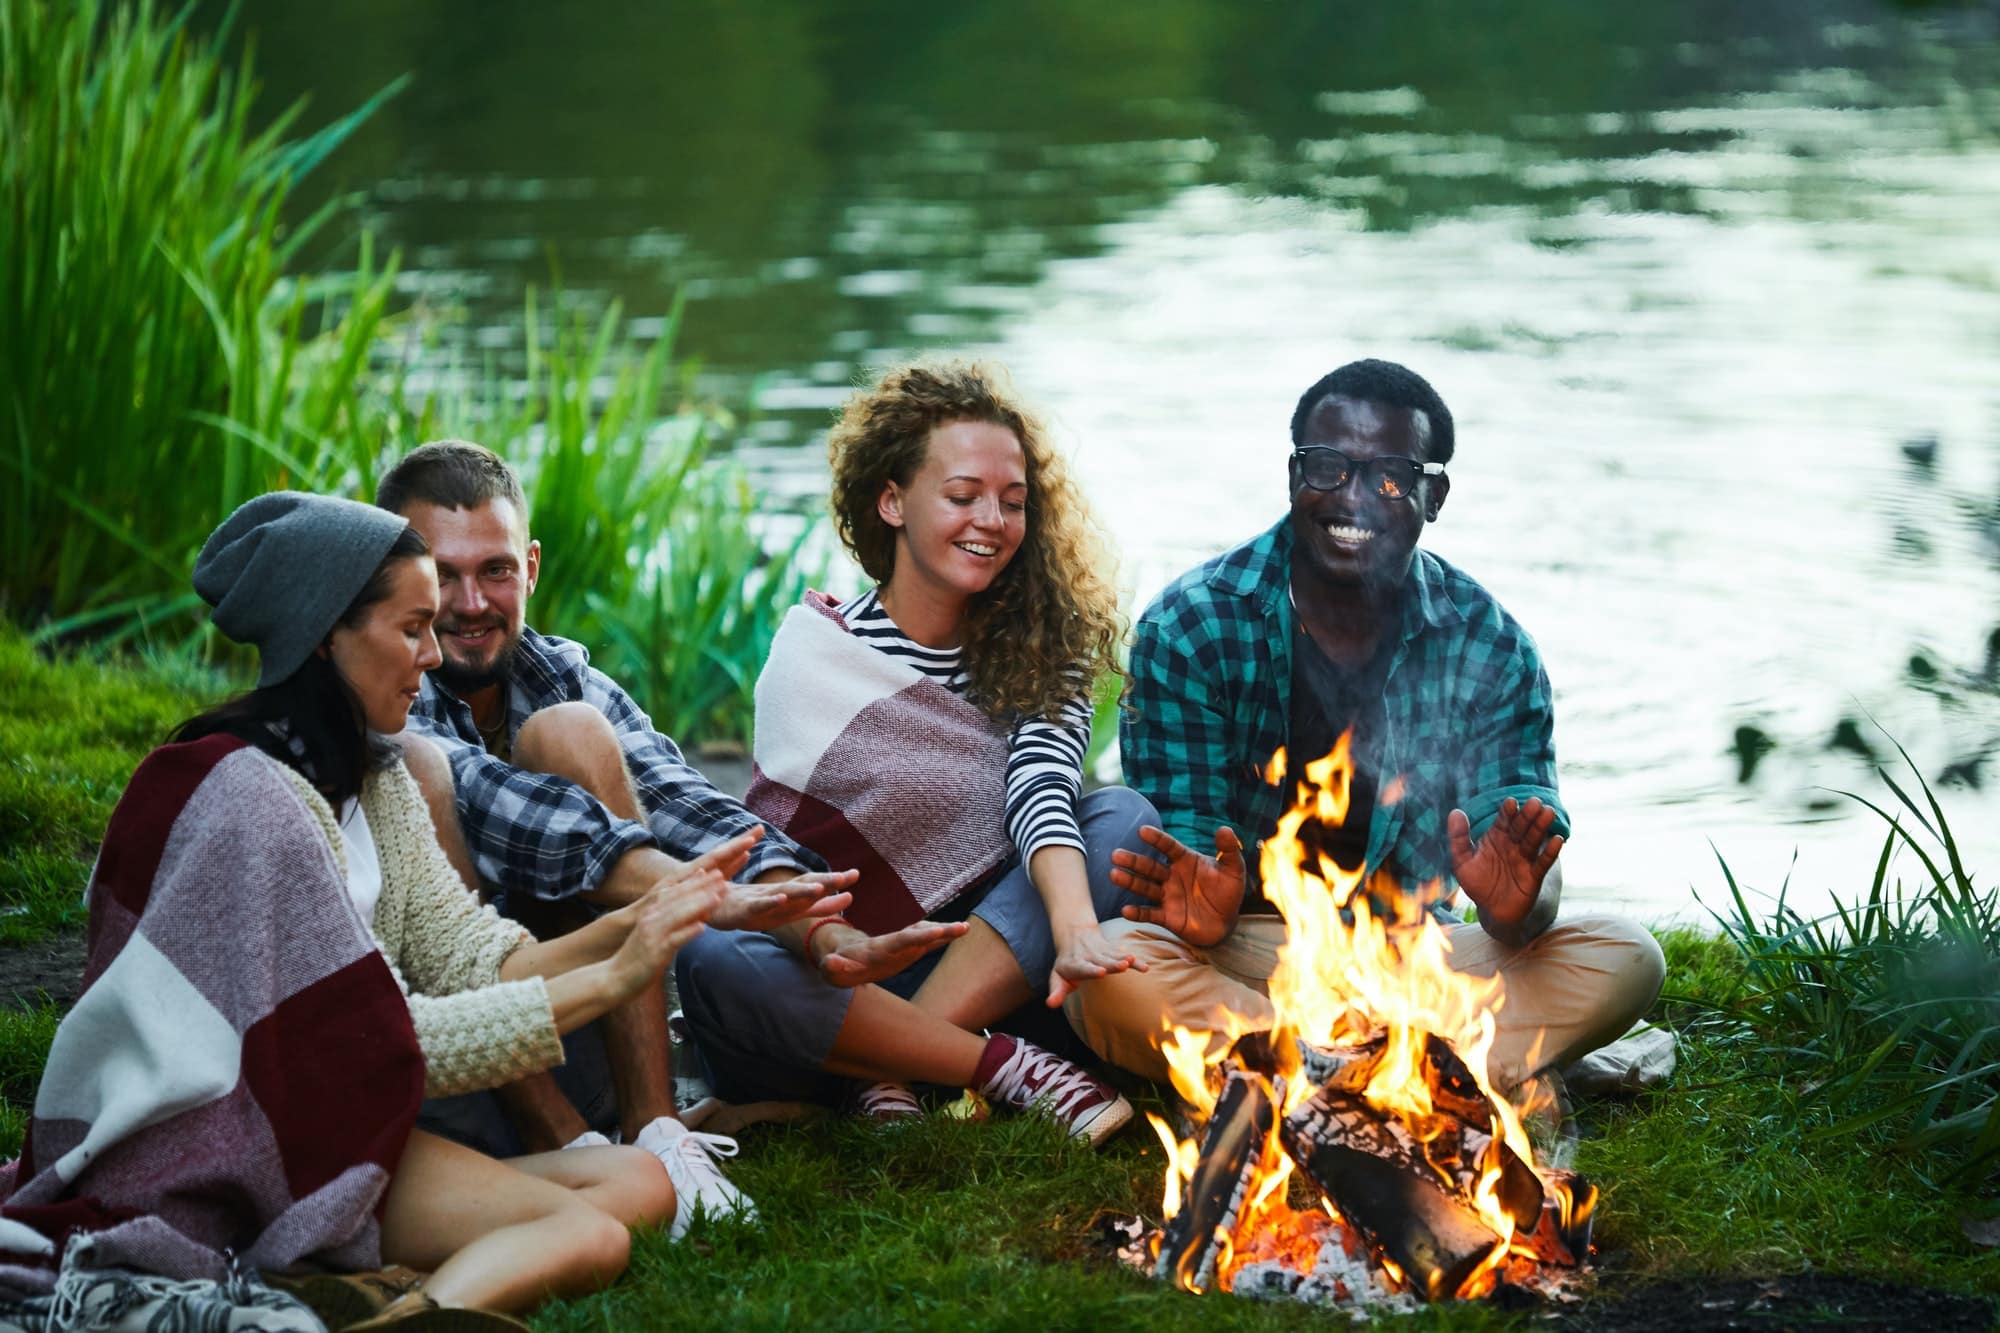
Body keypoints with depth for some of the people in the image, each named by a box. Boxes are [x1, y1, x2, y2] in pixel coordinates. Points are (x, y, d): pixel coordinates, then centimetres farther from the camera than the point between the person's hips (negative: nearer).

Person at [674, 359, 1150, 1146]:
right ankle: (1008, 1069, -27)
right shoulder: (817, 647, -3)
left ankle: (894, 1074, -25)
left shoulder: (1044, 652, 5)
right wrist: (833, 944, -35)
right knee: (710, 962, -33)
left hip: (984, 978, 2)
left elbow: (1042, 790, -15)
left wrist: (1076, 926, -37)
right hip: (840, 987, -2)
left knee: (1124, 821, -19)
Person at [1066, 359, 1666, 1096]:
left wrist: (1516, 906, -34)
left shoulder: (1490, 649, -1)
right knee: (1111, 972, -35)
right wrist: (1205, 908, -35)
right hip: (1242, 955, -2)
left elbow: (1531, 865, -7)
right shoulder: (1187, 629, -7)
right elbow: (1182, 839, -9)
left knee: (1623, 960, -21)